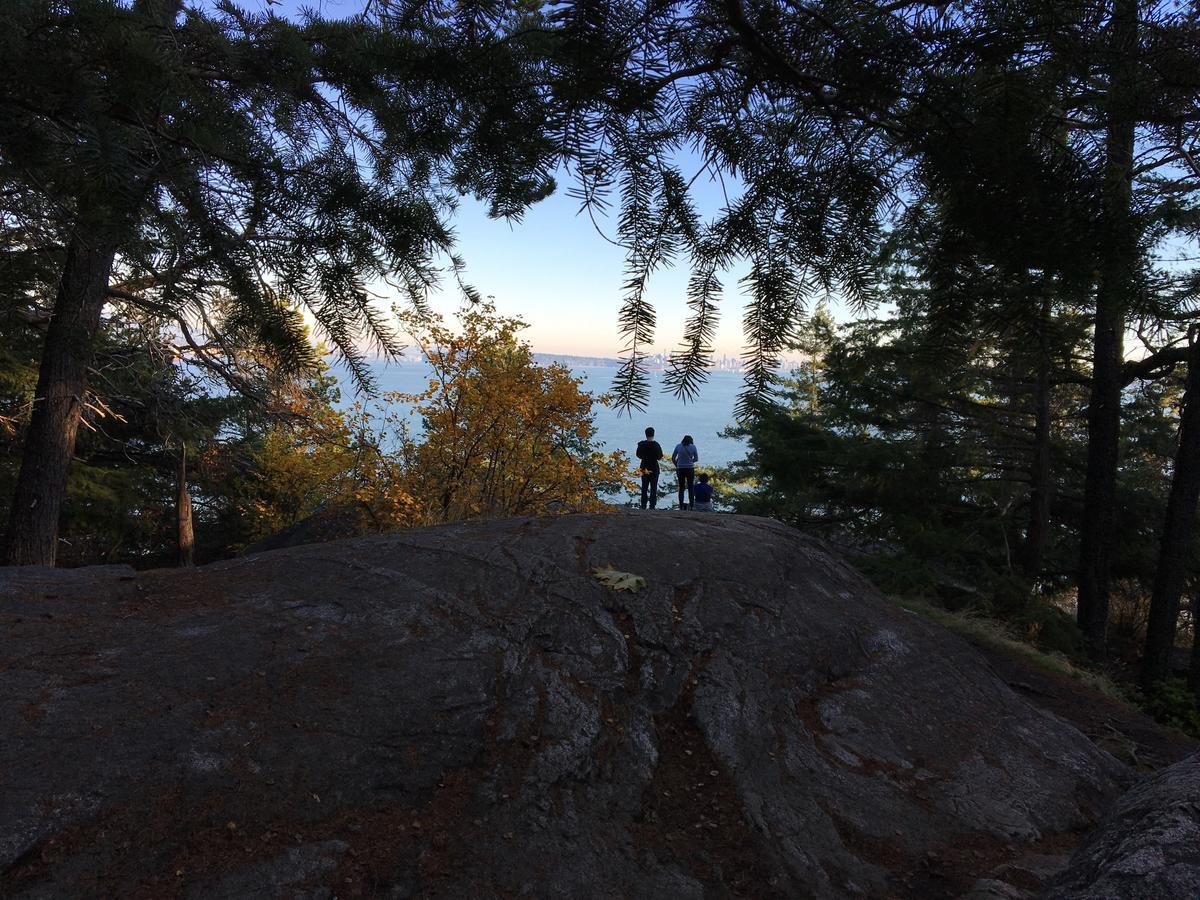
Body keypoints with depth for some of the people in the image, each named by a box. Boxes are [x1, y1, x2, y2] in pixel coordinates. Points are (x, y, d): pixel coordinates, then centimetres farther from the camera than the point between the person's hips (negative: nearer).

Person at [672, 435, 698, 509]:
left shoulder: (678, 446, -1)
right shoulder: (693, 447, -2)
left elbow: (673, 458, 3)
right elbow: (696, 459, 5)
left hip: (680, 469, 1)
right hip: (690, 469, -1)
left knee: (681, 488, 11)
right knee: (690, 488, 9)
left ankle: (681, 506, 7)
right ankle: (690, 506, 6)